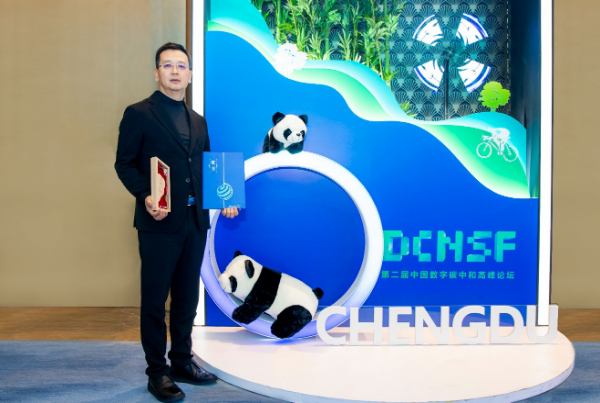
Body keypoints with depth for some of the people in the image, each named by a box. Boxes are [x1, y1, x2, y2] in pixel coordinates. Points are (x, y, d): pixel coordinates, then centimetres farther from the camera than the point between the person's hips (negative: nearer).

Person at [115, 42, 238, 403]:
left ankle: (182, 362, 27)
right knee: (155, 298, 3)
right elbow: (125, 164, -5)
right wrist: (145, 196, -20)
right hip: (160, 221, -6)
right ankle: (157, 372, 15)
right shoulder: (139, 114, -1)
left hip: (196, 221, 6)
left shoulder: (198, 121, 17)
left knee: (187, 296, 14)